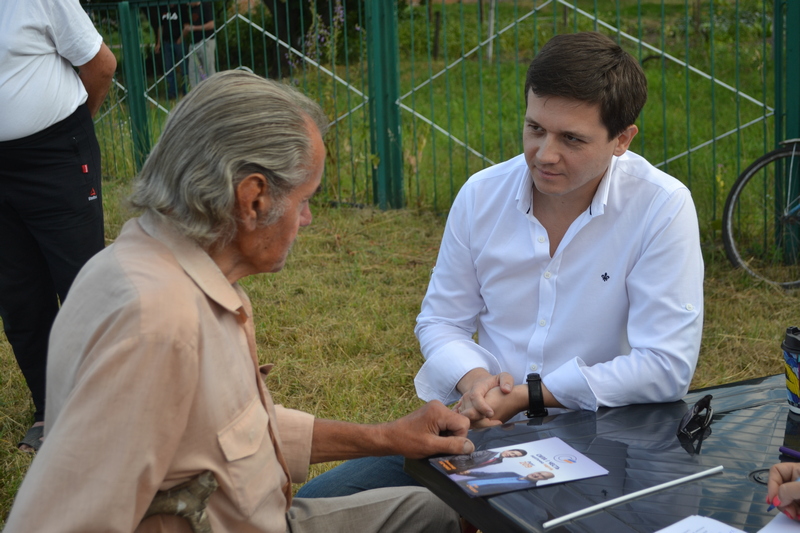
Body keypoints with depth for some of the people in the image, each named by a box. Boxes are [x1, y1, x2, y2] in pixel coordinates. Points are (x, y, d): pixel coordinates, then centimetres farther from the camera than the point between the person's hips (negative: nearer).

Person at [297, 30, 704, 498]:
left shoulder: (663, 209, -13)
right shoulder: (481, 195, 0)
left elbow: (667, 367, -16)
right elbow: (441, 321, 10)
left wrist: (527, 395, -17)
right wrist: (472, 379, -13)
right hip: (473, 425, 4)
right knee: (315, 506, -10)